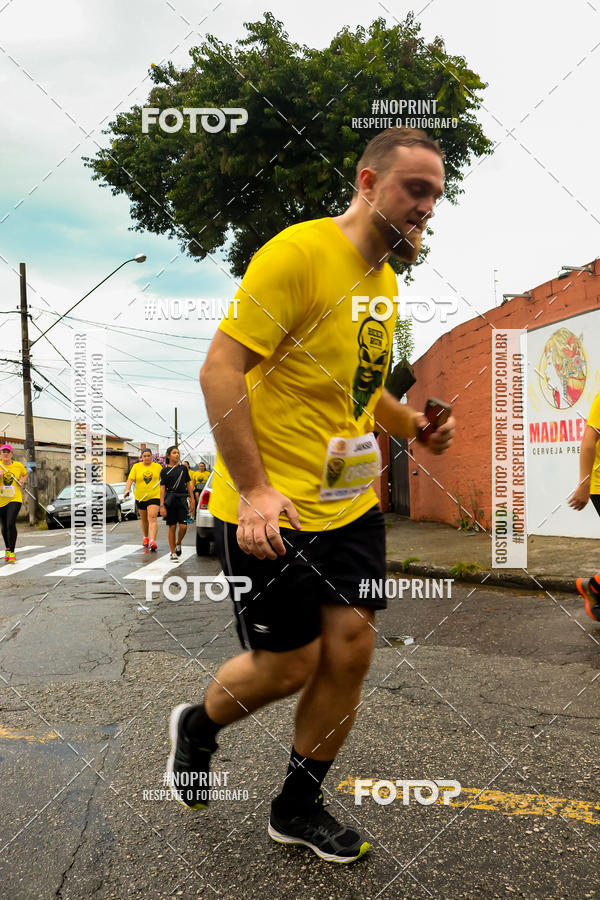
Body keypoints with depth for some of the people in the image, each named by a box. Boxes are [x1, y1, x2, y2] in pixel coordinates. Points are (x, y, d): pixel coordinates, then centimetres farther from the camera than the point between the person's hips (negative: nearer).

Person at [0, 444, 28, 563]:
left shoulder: (18, 465, 1)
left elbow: (25, 474, 22)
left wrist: (22, 481, 2)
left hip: (14, 499, -1)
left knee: (11, 524, -17)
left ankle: (12, 552, -9)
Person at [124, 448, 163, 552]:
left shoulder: (158, 466, 3)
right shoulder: (136, 467, 1)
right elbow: (130, 479, -8)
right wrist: (127, 489, -24)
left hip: (154, 496, -2)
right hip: (140, 497, 2)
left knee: (152, 517, -17)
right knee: (143, 519, 17)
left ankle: (152, 541, -26)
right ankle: (145, 538, 39)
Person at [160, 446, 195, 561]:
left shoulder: (183, 468, 9)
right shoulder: (164, 470, 2)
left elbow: (188, 484, 12)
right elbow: (162, 488, 0)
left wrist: (192, 500, 8)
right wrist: (162, 505, -6)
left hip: (182, 498, 2)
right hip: (170, 499, -2)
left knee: (183, 526, -8)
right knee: (172, 527, 1)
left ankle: (178, 544, 21)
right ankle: (173, 553, 10)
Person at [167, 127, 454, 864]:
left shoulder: (384, 278, 12)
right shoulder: (299, 251, -15)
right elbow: (220, 369, -19)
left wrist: (414, 425, 5)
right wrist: (254, 490, -23)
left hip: (351, 503, 8)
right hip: (272, 510, -8)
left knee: (351, 649, 7)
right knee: (289, 666, 3)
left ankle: (299, 807, 30)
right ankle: (195, 727, 37)